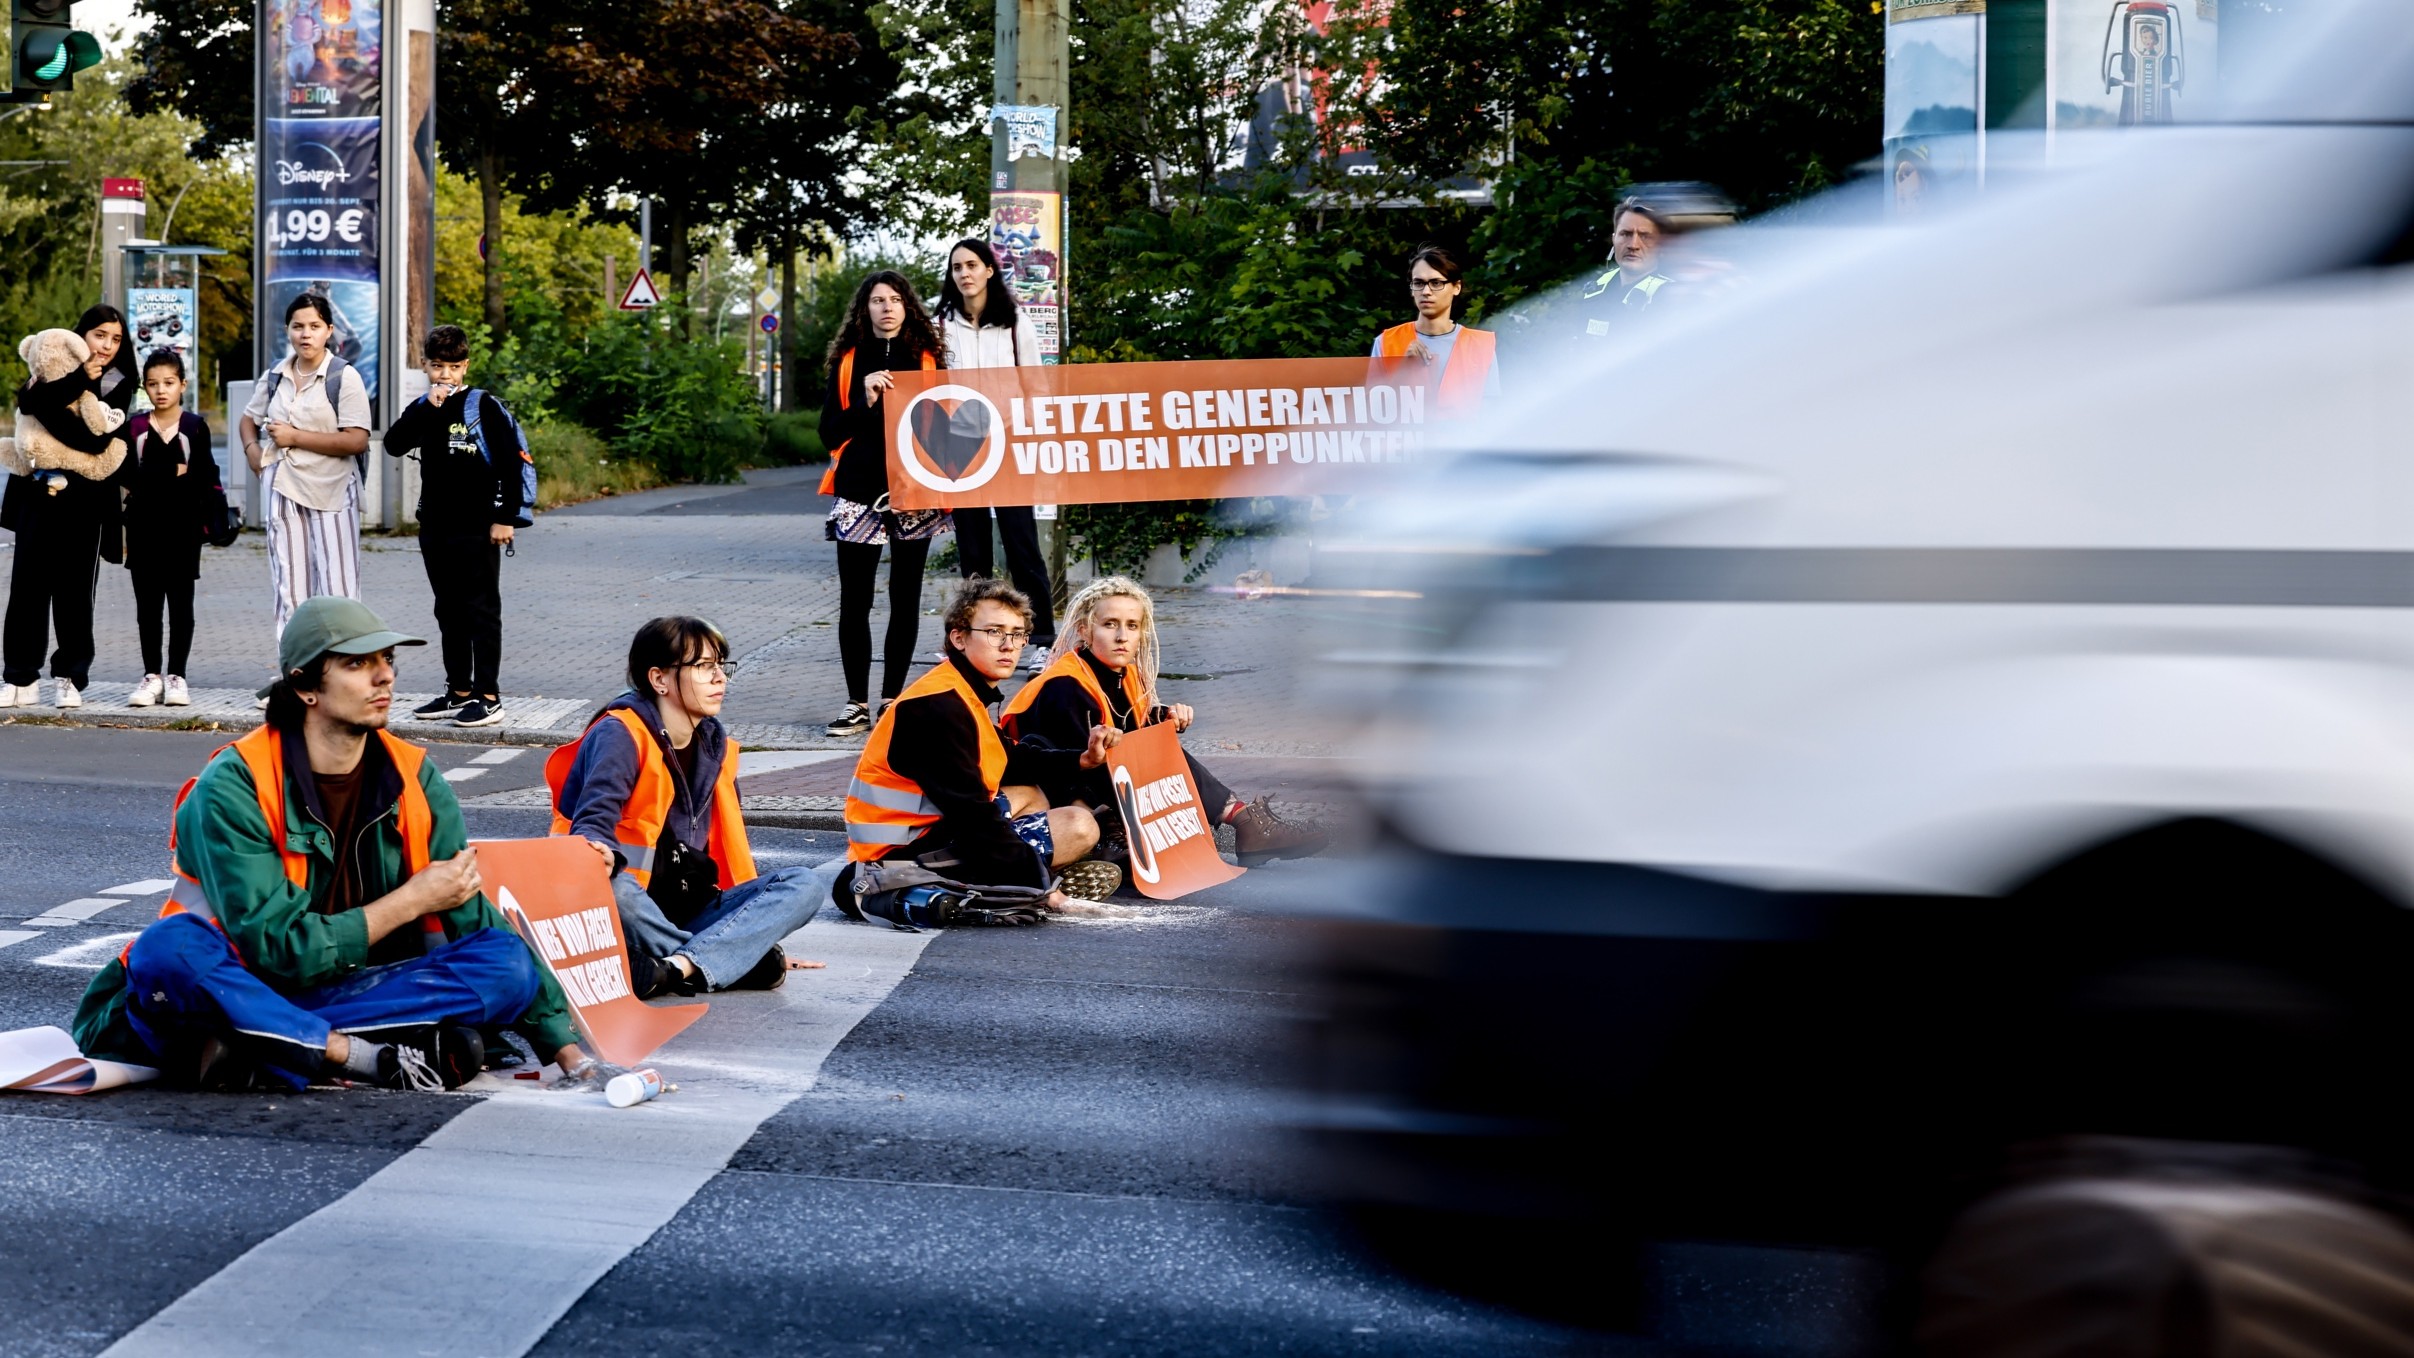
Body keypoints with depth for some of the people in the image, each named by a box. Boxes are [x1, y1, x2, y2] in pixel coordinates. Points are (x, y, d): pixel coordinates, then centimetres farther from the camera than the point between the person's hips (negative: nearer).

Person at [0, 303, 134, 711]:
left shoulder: (118, 386, 5)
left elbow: (97, 439, -12)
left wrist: (55, 410, -12)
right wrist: (79, 379, -18)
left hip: (85, 501, -1)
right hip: (38, 494, 1)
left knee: (75, 591, 0)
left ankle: (70, 678, 9)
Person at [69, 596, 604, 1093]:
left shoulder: (414, 779, 0)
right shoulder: (233, 787, -16)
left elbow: (475, 918, 0)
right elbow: (277, 948, -21)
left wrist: (570, 1052, -8)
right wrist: (412, 900, -15)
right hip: (226, 989, -4)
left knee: (507, 963, -18)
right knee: (169, 950, -37)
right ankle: (381, 1059, -29)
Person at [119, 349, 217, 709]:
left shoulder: (195, 427, 2)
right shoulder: (136, 429, 4)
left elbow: (207, 477, -1)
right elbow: (131, 477, -4)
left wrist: (209, 520, -9)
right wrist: (172, 473, -12)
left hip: (183, 527, -1)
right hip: (144, 527, 1)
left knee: (180, 603, 4)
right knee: (147, 603, 5)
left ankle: (176, 676, 10)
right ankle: (151, 676, 12)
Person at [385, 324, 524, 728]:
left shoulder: (484, 407, -7)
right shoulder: (422, 409, 10)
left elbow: (511, 462, -8)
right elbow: (393, 445, -5)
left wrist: (506, 517, -11)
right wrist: (427, 407, -14)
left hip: (477, 529, -6)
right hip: (435, 528, 6)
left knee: (481, 611, -2)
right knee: (449, 612, 13)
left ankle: (489, 698, 0)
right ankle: (459, 692, 21)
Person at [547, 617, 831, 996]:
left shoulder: (715, 746, 16)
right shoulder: (621, 734, -7)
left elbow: (731, 847, 21)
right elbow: (595, 817, -21)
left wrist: (761, 927, 17)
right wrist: (600, 855, -45)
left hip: (690, 914, 7)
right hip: (627, 912, -7)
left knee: (804, 885, -15)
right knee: (611, 889, -41)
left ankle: (675, 968, -35)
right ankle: (740, 960, -28)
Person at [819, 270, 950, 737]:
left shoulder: (928, 359, 7)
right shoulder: (848, 361, 7)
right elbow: (830, 432, 3)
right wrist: (865, 400, -13)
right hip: (859, 493, 0)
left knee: (905, 600, 5)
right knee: (854, 601, -1)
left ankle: (892, 699, 12)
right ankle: (857, 704, 4)